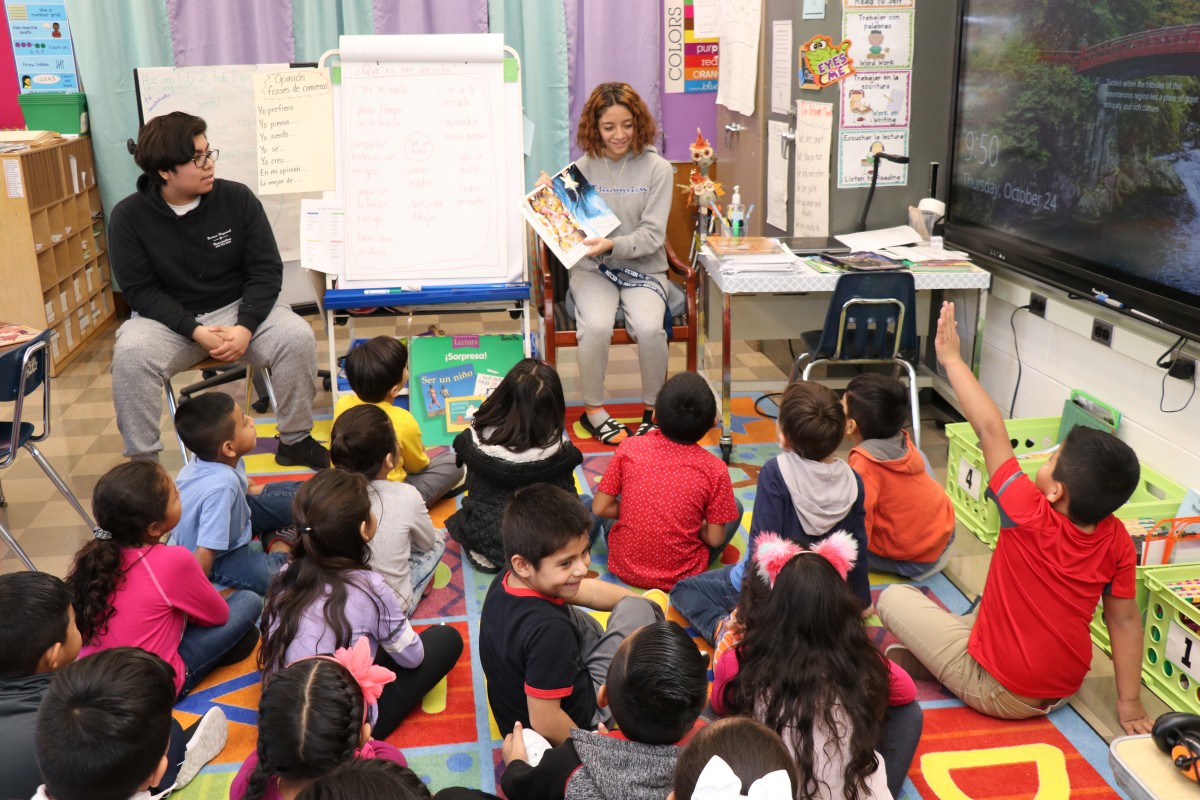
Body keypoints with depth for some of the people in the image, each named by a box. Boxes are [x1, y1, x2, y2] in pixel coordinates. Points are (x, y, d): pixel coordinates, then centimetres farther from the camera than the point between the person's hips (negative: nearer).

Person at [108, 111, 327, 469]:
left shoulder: (237, 198, -8)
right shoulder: (129, 216, -9)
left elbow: (266, 269, -5)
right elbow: (140, 289, -9)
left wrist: (246, 327, -20)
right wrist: (195, 331, -23)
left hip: (238, 307, 1)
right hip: (169, 319, 0)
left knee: (297, 337, -26)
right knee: (130, 355, -31)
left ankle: (295, 440, -6)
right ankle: (142, 462, -14)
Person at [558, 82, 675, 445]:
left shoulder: (657, 169, -2)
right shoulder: (583, 167, 1)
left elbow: (652, 236, -8)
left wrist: (612, 245, -25)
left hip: (643, 268, 0)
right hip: (592, 268, 0)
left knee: (649, 327, -28)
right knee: (596, 326, -29)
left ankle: (653, 409, -3)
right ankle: (593, 409, -6)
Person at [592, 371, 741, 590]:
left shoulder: (630, 448, -13)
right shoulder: (714, 469, -16)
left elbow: (600, 508, -7)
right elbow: (715, 539, -11)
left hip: (624, 567, 2)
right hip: (681, 576, -2)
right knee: (735, 507, 17)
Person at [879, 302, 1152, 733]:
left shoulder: (1032, 517, -27)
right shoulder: (1117, 539, -13)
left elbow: (990, 431, -24)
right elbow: (1125, 619, -5)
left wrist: (952, 358, -17)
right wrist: (1129, 703, 5)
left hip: (997, 693, -6)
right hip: (1062, 691, 6)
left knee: (894, 598, 3)